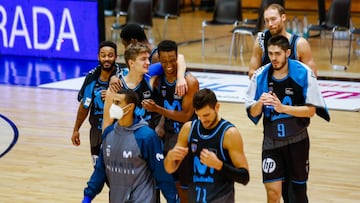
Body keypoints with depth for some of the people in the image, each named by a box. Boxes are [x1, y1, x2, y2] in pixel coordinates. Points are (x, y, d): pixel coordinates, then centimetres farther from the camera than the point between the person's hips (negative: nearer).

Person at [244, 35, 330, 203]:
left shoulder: (304, 74, -12)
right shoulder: (260, 76, -6)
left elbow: (311, 110, -14)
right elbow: (252, 113, -2)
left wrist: (283, 108, -27)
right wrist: (260, 103, -25)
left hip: (297, 140, -1)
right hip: (271, 141, 1)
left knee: (298, 188, 12)